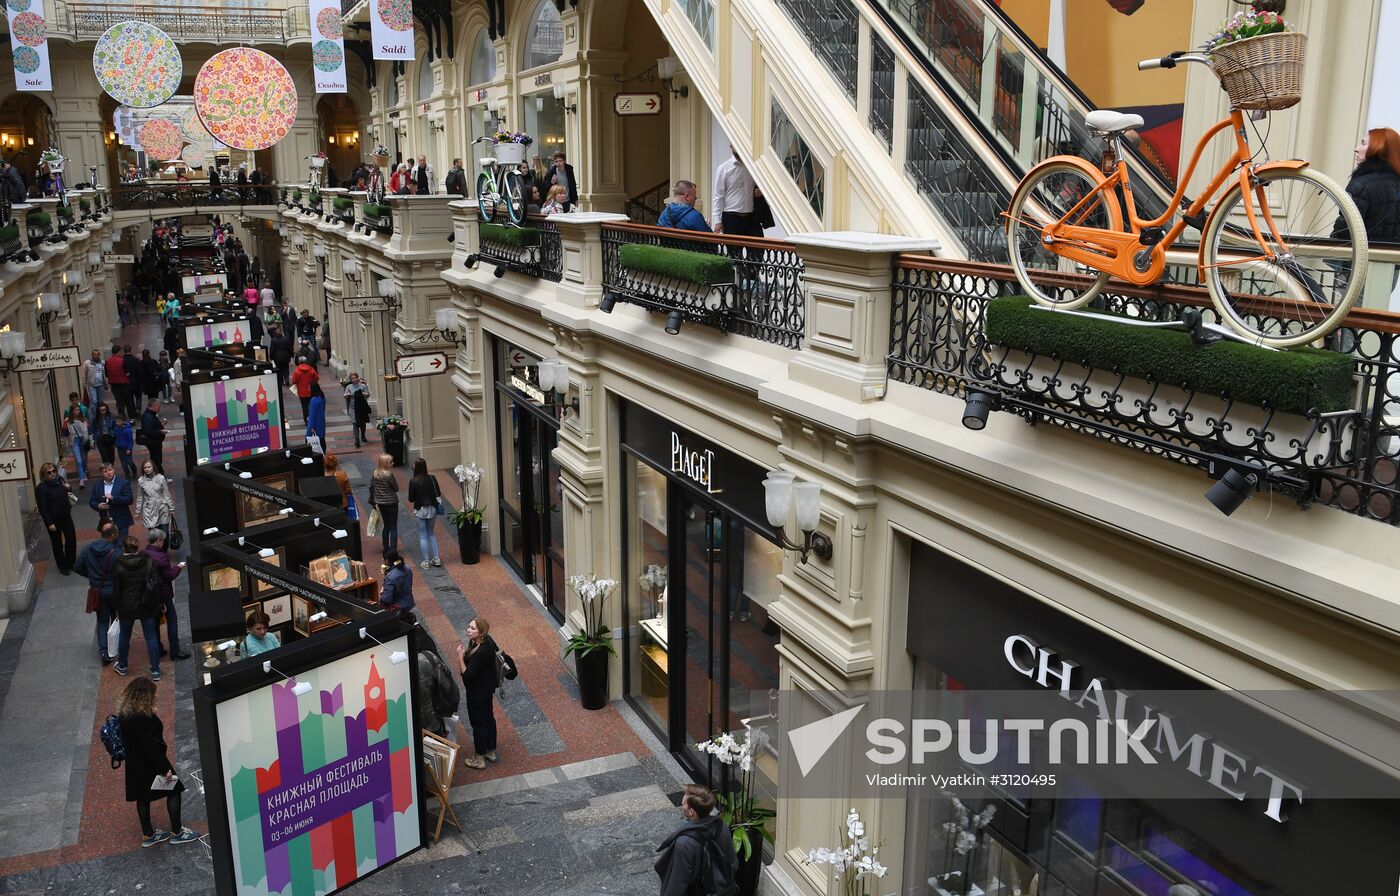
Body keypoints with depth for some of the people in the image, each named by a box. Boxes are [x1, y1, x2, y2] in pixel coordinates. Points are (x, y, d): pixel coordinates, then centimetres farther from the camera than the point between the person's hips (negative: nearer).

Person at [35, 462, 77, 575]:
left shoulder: (60, 480, -3)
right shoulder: (41, 488, -17)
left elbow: (69, 494, 14)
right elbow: (42, 508, -16)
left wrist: (68, 488, -10)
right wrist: (49, 523, -17)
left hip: (66, 516, 5)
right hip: (53, 519, -5)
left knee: (72, 538, 11)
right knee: (57, 543, 9)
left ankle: (71, 562, 31)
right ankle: (62, 566, 24)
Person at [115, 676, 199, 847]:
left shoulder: (125, 713, -2)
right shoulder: (138, 719, -31)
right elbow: (148, 746, -28)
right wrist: (164, 769, -22)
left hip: (136, 765, 9)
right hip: (149, 764, -9)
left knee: (143, 797, 20)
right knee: (174, 790, 5)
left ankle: (148, 834, 34)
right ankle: (177, 832, 15)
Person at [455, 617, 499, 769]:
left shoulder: (481, 651, -34)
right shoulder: (486, 642, -5)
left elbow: (468, 675, -29)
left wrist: (460, 656, -26)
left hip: (478, 692, -9)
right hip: (486, 688, 9)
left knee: (478, 723, 9)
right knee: (488, 718, 23)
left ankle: (479, 759, 26)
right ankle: (491, 752, 41)